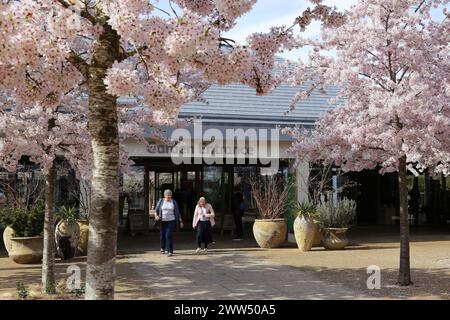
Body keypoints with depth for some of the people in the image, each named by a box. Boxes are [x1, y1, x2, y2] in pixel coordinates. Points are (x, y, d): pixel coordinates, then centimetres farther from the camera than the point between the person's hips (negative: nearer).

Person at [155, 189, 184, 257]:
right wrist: (156, 216, -17)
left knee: (169, 235, -11)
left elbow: (177, 212, 7)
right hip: (162, 221, 1)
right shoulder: (161, 201, 1)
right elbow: (156, 210, 3)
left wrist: (180, 221, 6)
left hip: (171, 221, -1)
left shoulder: (173, 202, 3)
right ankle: (163, 248, 38)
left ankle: (170, 251, -8)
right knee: (162, 235, 10)